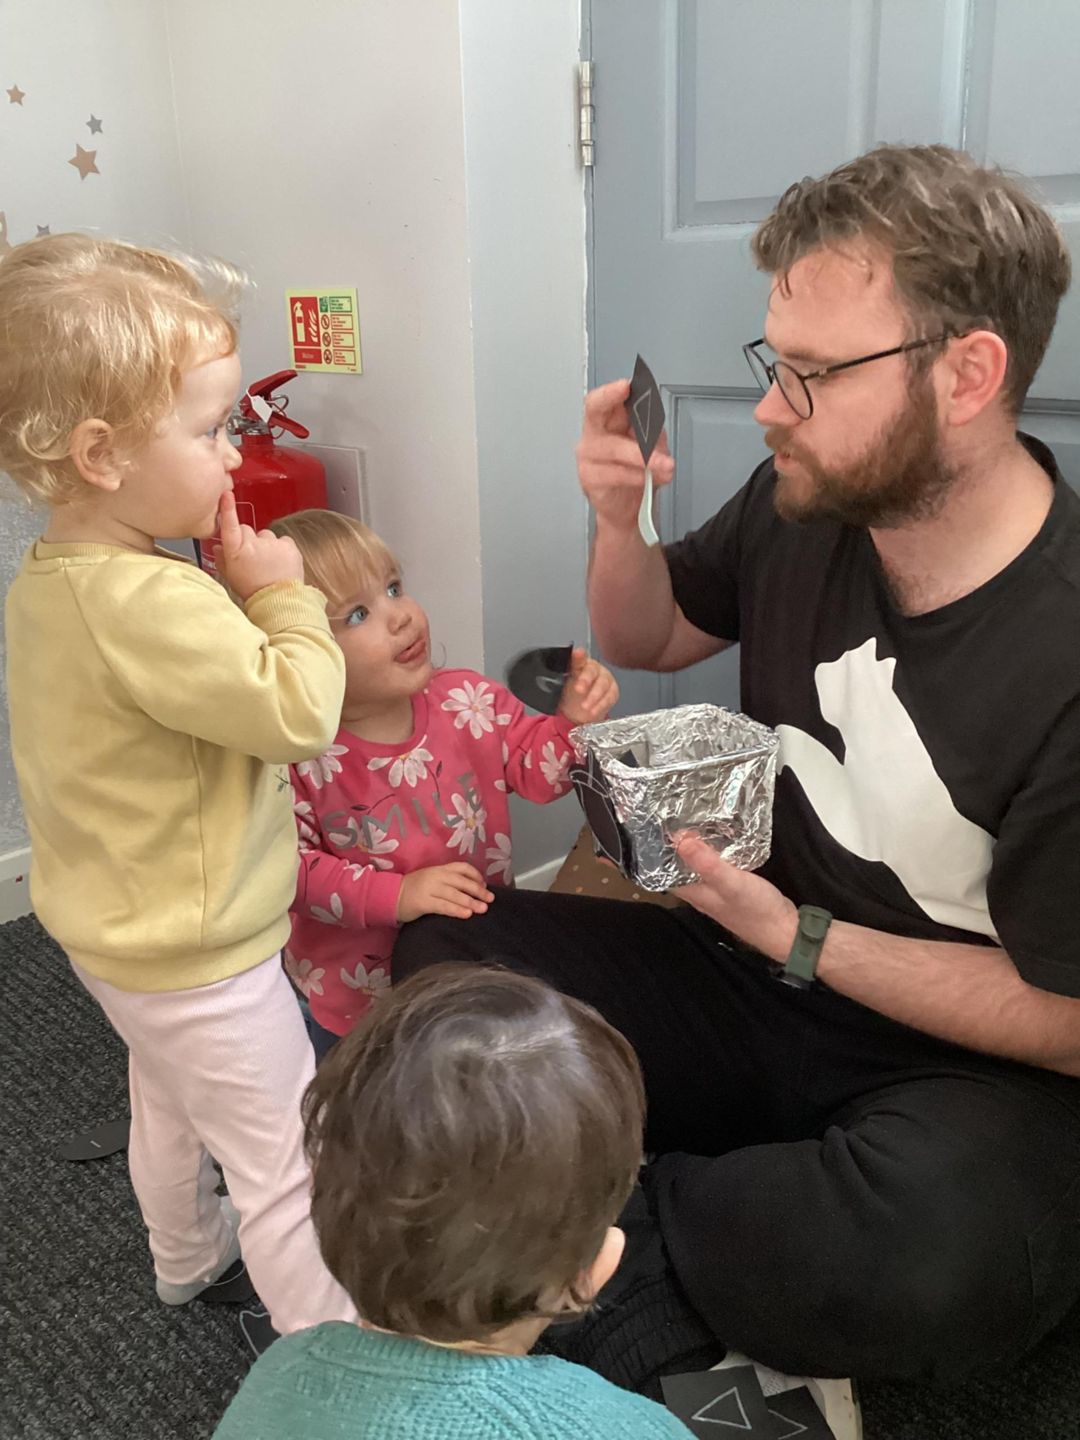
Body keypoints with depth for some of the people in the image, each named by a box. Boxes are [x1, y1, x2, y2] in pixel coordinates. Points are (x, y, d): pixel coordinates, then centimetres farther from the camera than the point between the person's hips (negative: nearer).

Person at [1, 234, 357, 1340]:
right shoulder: (150, 604, -34)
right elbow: (299, 712, -32)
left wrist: (234, 585, -5)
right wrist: (283, 591, -21)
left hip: (119, 932, 10)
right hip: (198, 958, -10)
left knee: (170, 1107, 31)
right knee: (286, 1164, 7)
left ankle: (190, 1264, 56)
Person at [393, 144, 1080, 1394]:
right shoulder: (807, 501, -8)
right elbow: (648, 639, 11)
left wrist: (795, 937, -18)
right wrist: (624, 522, -10)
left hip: (965, 1065, -4)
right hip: (762, 971, 5)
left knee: (940, 1256, -37)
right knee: (445, 957, -11)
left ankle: (642, 1232, -7)